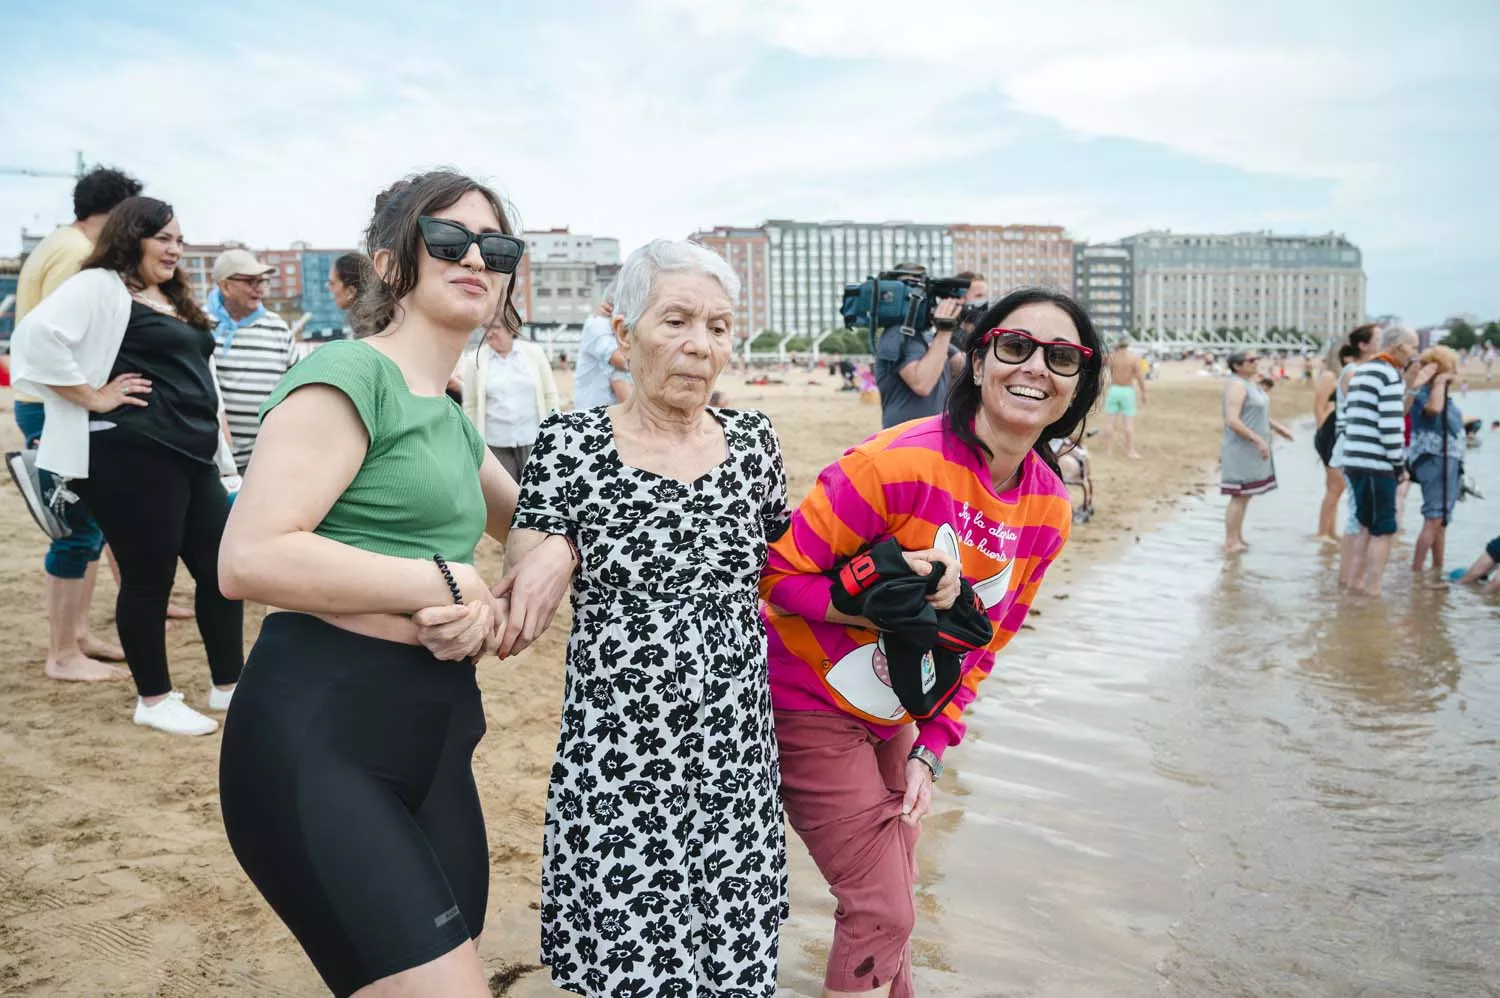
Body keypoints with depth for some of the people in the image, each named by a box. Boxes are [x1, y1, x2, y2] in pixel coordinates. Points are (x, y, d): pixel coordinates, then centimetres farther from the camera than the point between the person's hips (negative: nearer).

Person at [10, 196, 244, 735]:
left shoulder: (176, 300, 20)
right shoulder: (99, 287, -7)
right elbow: (36, 335, -22)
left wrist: (221, 448, 19)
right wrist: (93, 397, -17)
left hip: (194, 456, 9)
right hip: (133, 459, -9)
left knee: (222, 566, 10)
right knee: (148, 577, 1)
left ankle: (228, 686, 23)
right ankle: (153, 699, 17)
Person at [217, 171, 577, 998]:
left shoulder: (451, 421, 17)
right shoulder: (350, 374, -8)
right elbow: (251, 557, -20)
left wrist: (555, 552, 6)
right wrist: (448, 586, -13)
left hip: (433, 740, 9)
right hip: (317, 739, -8)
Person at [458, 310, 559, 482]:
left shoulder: (534, 352, 2)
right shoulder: (474, 359, 0)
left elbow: (550, 395, 8)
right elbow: (470, 406, 4)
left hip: (534, 440, 1)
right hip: (496, 444, -1)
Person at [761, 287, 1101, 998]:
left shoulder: (1049, 509, -5)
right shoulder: (898, 462, -27)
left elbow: (984, 641, 4)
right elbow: (778, 573, -21)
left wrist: (930, 751, 0)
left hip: (895, 719, 7)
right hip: (810, 705, -7)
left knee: (894, 893, 21)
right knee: (881, 912, -1)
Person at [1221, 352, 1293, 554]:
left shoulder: (1250, 383, 12)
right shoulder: (1237, 385, -18)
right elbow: (1232, 421, -26)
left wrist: (1277, 427, 22)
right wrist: (1258, 440, -25)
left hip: (1252, 449, 10)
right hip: (1242, 449, -10)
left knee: (1245, 496, 14)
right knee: (1240, 497, -6)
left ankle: (1238, 538, 23)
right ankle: (1231, 543, -1)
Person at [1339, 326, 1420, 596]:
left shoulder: (1360, 372, 17)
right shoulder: (1391, 375, -11)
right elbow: (1391, 425, -17)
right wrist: (1399, 463, -8)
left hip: (1353, 461, 9)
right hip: (1377, 464, -9)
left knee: (1366, 525, 18)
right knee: (1383, 530, -1)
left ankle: (1353, 581, 21)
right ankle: (1372, 590, 1)